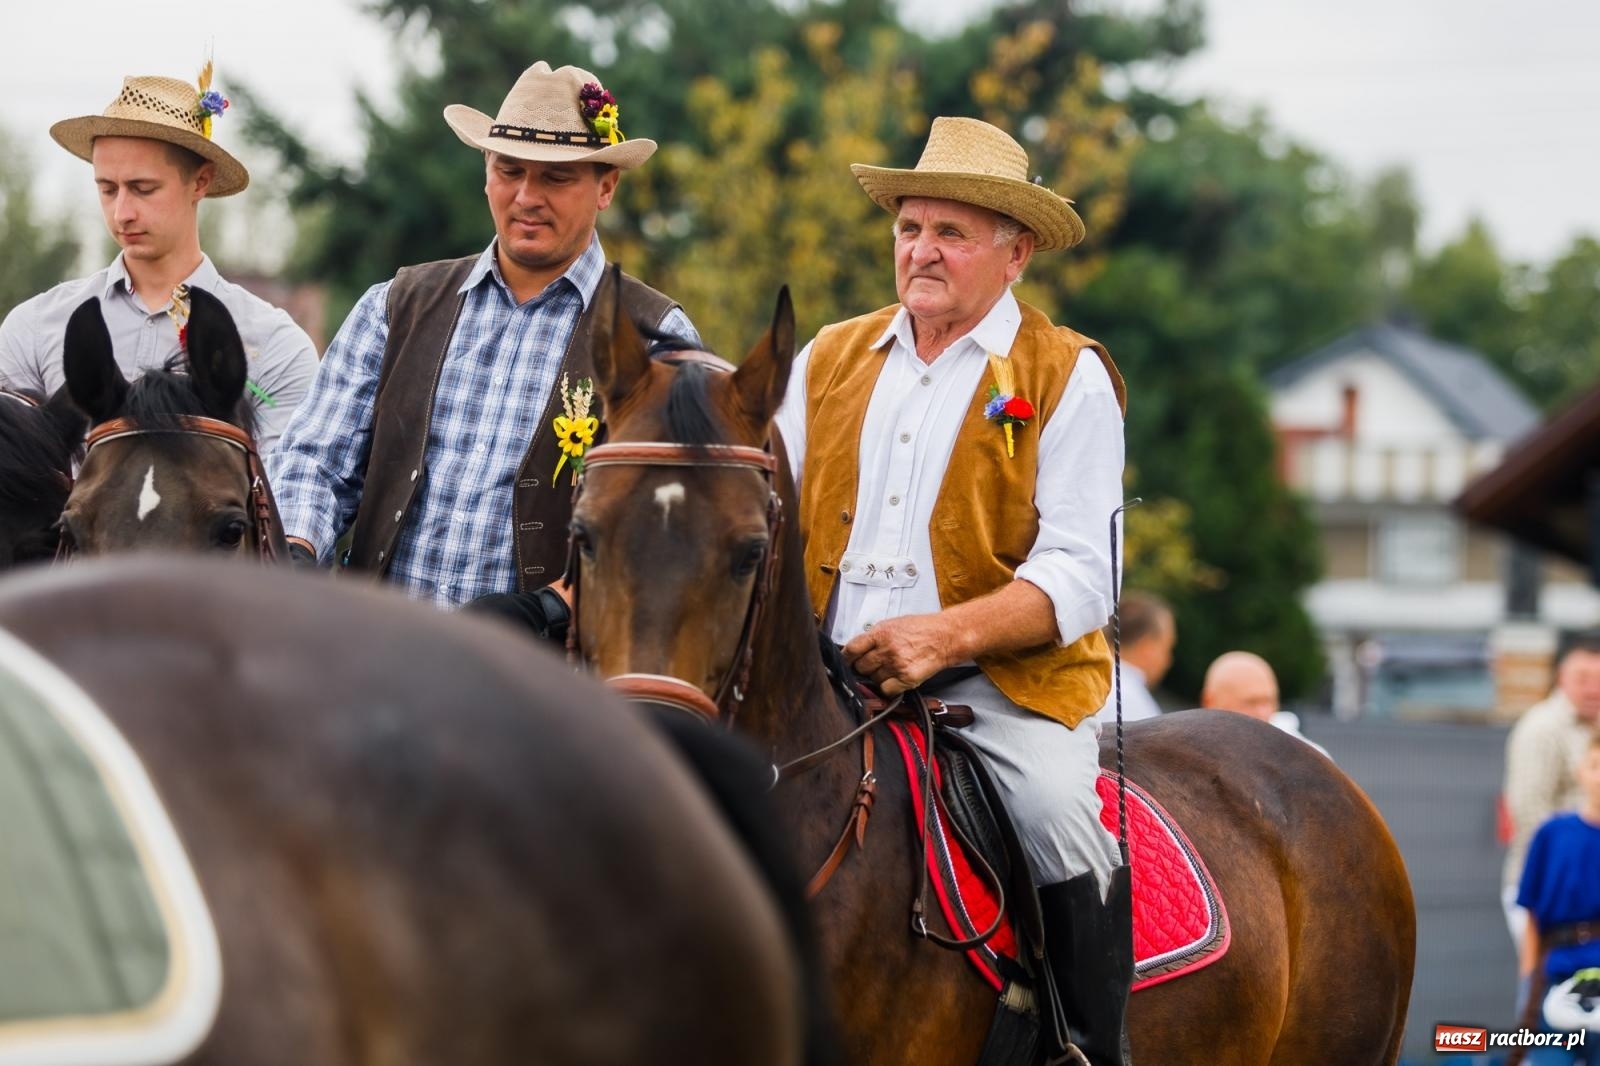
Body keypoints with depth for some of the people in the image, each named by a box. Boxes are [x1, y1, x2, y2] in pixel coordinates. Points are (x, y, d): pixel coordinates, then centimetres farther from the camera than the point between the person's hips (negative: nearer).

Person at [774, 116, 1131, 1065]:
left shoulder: (1068, 378, 3)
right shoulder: (827, 361, 17)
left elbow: (1078, 578, -7)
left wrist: (947, 633, -23)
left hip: (1001, 680, -4)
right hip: (825, 680, 4)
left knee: (1056, 811, -30)